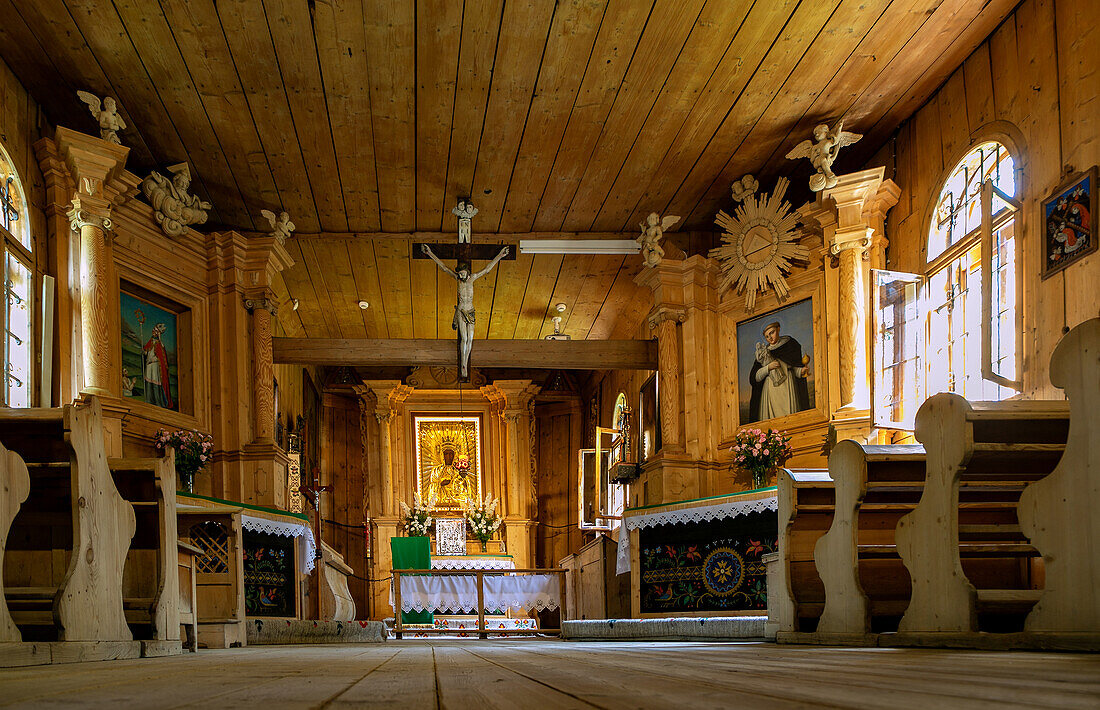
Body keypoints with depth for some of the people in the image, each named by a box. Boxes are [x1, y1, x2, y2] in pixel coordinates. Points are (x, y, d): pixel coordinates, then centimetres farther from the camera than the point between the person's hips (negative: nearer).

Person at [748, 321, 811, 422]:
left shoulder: (789, 344, 13)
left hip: (786, 388, -2)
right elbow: (755, 377, 7)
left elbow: (795, 368, 9)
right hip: (769, 390, 2)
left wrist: (801, 371, -13)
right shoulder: (763, 353, 16)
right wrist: (768, 367, -7)